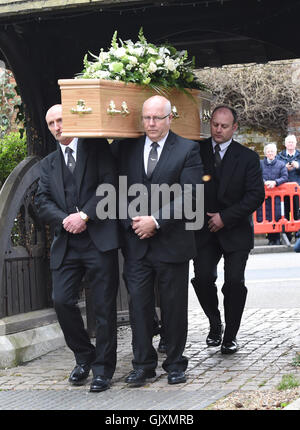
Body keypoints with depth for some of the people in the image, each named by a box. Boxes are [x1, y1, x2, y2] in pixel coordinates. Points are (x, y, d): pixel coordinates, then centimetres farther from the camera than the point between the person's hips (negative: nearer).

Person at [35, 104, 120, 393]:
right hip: (66, 245, 4)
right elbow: (43, 203, 8)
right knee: (62, 301, -4)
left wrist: (84, 216, -15)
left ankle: (102, 369, 9)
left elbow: (110, 185, -7)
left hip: (99, 240, -4)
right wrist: (65, 220, -11)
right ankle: (84, 357, 17)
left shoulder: (97, 149, 6)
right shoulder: (48, 164, 18)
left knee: (104, 307, -1)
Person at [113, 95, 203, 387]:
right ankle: (143, 364, 12)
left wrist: (156, 220, -14)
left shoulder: (187, 150, -1)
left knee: (173, 305, 6)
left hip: (172, 241, -2)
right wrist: (133, 220, -7)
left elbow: (190, 196, -9)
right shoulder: (125, 148, 8)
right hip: (136, 242, 2)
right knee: (139, 303, 2)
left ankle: (175, 363, 19)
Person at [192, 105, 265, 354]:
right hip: (204, 229, 1)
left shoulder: (247, 157, 0)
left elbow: (256, 195, -6)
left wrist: (225, 217, -13)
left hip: (236, 231, -1)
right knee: (202, 278, -11)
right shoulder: (197, 151, 3)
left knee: (234, 282, -8)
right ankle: (215, 324, 15)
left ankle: (230, 335, 10)